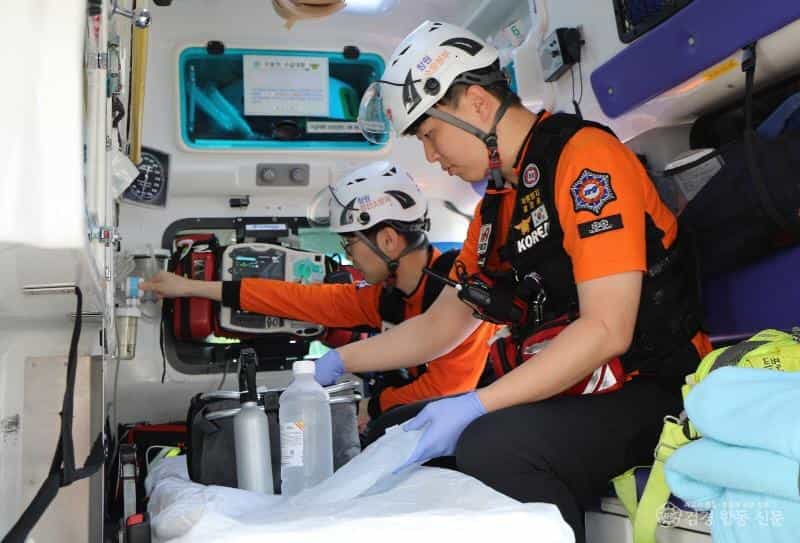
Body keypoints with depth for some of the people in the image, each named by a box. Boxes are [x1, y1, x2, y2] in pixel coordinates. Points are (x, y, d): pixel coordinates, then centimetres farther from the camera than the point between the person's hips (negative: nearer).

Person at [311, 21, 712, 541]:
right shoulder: (494, 208, 13)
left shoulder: (583, 153, -13)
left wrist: (475, 407, -25)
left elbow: (606, 331, -21)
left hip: (658, 391, -8)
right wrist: (337, 362, 15)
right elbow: (442, 325, 20)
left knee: (492, 446, -34)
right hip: (570, 395, 8)